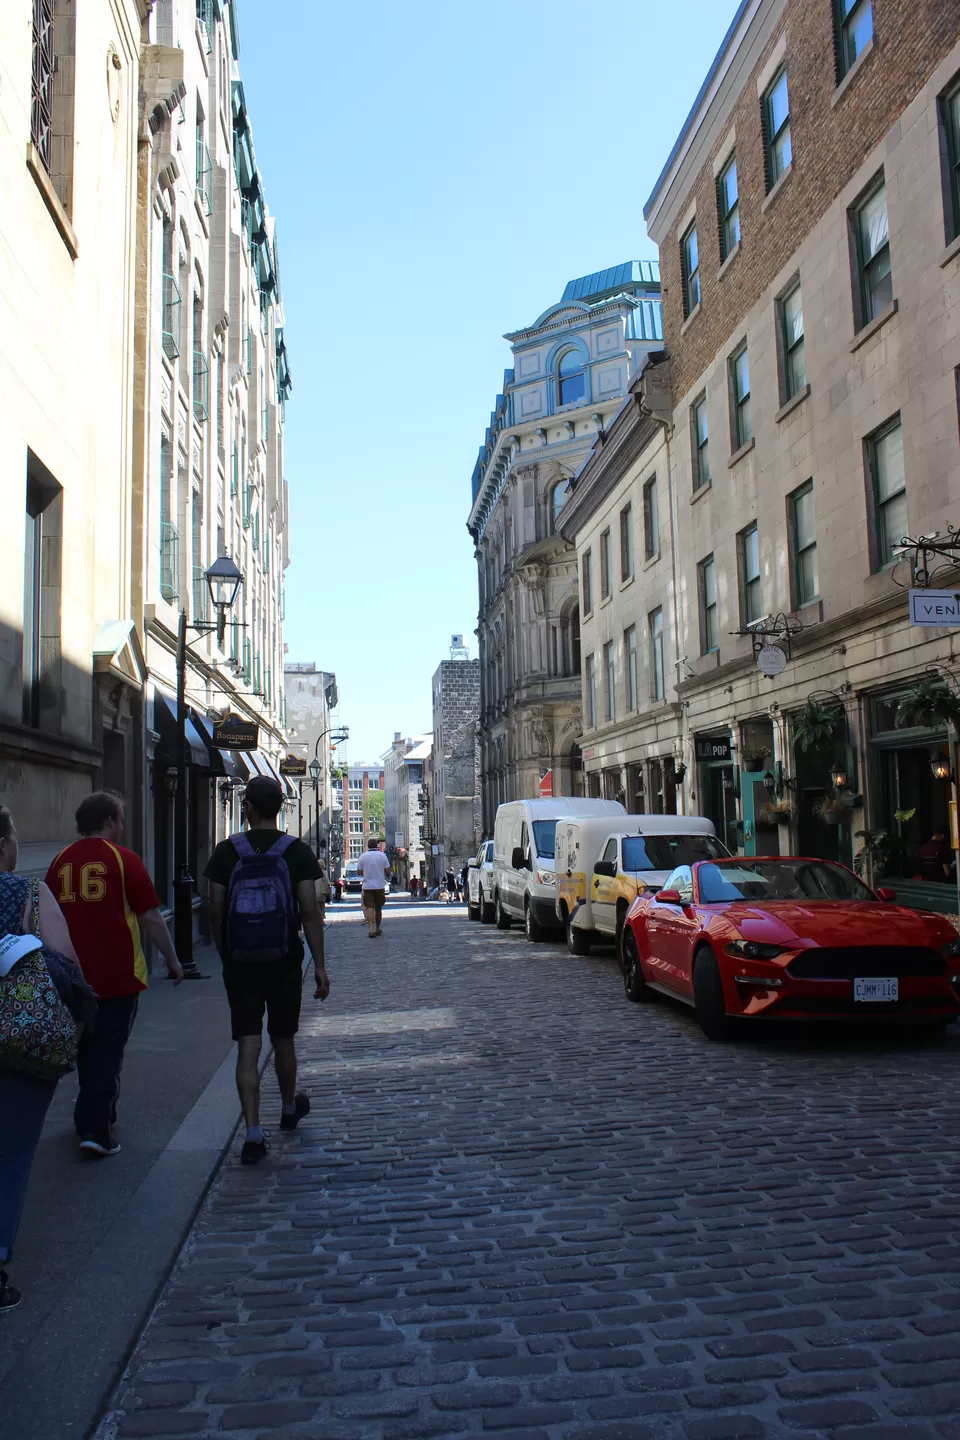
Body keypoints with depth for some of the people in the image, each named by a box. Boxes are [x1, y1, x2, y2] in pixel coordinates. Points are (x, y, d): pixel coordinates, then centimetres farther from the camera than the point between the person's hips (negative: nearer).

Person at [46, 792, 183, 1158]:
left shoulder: (60, 862, 5)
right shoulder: (123, 859, -9)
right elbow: (151, 918, -9)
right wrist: (172, 960, 3)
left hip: (75, 977, 5)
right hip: (118, 976, -5)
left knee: (88, 1049, 20)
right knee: (108, 1052, 2)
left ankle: (97, 1117, 34)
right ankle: (96, 1130, -3)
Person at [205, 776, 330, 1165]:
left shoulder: (227, 852, -3)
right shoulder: (298, 852, -5)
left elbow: (216, 913, 0)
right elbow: (310, 912, -8)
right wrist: (320, 965, -3)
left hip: (239, 965, 0)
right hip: (284, 963, 0)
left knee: (247, 1049, 2)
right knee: (283, 1041, 18)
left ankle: (253, 1136, -2)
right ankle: (290, 1109, 39)